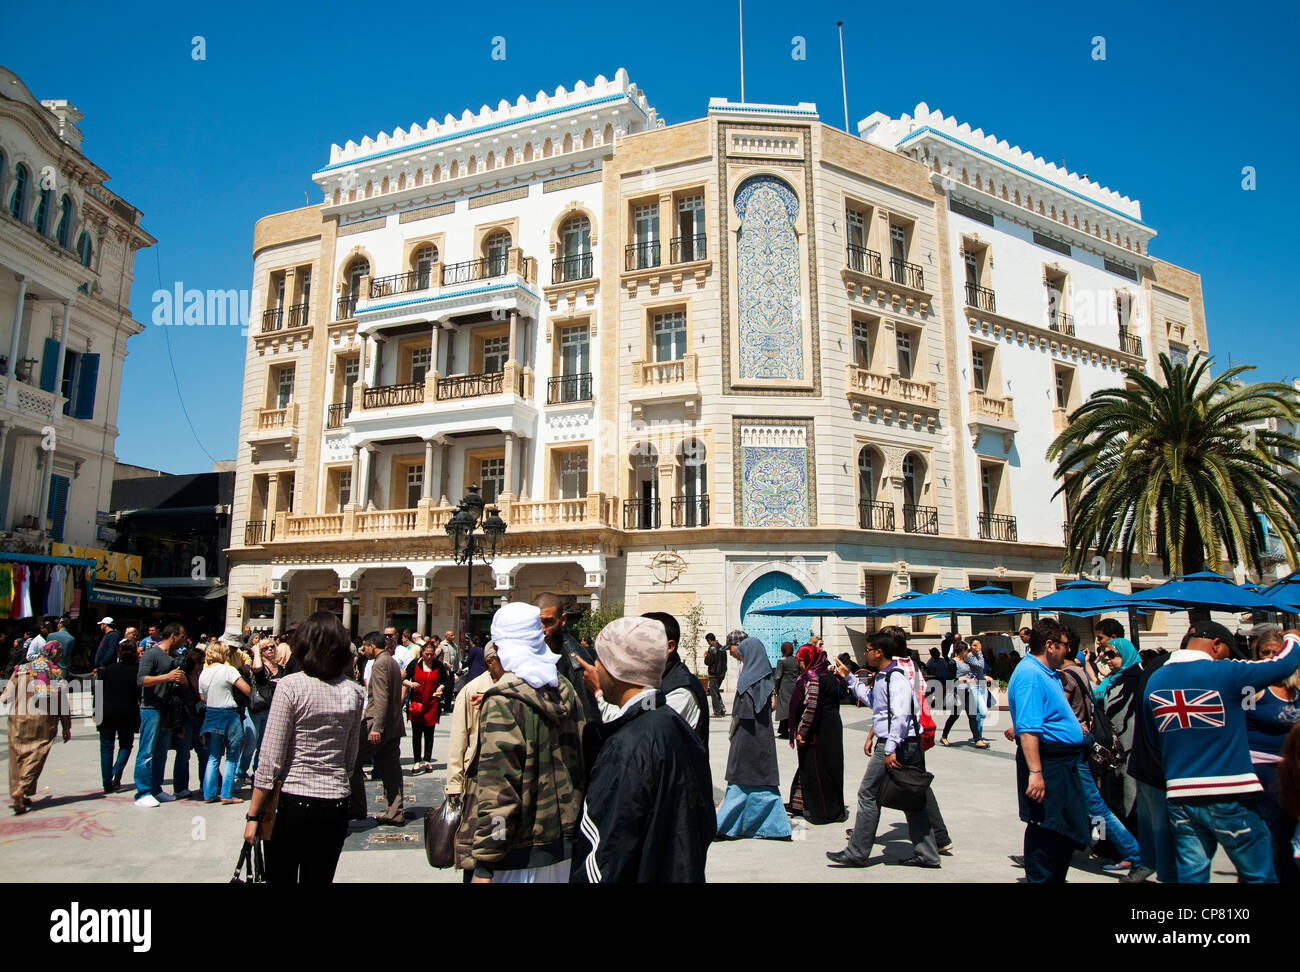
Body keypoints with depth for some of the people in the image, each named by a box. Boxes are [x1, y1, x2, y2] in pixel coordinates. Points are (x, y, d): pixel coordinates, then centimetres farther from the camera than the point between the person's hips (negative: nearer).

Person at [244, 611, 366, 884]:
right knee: (319, 879, 15)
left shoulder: (291, 685, -11)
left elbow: (270, 759, -11)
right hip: (335, 805, 3)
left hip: (291, 803, -3)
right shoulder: (354, 692, 1)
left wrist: (253, 815, -4)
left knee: (280, 878, 12)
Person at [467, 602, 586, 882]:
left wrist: (484, 865, -16)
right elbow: (582, 766, 11)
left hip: (521, 854, -7)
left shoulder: (502, 703, -18)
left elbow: (497, 788, -22)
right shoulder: (566, 691, 4)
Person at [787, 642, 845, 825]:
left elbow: (811, 707, -26)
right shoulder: (827, 675, 11)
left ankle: (823, 811, 10)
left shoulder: (813, 678, -19)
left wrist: (801, 731, -18)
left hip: (818, 732, -10)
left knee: (815, 770, 1)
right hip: (831, 728, 10)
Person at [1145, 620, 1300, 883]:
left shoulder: (1155, 680, 6)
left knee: (1191, 874, 10)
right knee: (1258, 875, 9)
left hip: (1179, 796, 5)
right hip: (1228, 796, -4)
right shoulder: (1225, 673, -10)